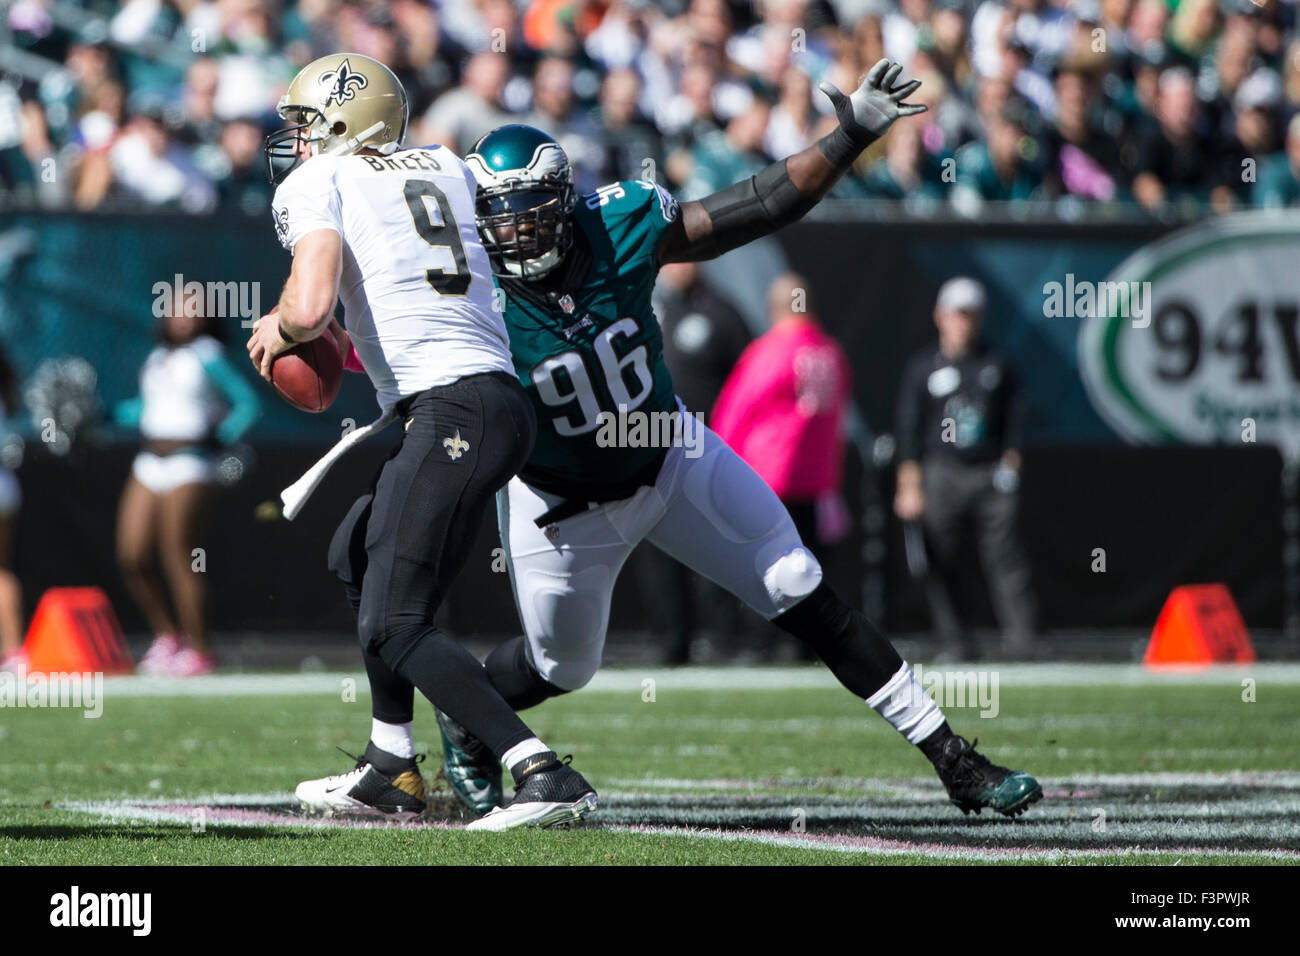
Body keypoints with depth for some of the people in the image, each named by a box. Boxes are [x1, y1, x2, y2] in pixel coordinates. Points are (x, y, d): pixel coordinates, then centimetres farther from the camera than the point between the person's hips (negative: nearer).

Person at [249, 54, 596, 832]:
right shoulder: (447, 169, 22)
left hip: (449, 408, -9)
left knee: (396, 627, -9)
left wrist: (279, 333, 8)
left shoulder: (318, 184, 1)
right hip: (498, 395, 9)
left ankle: (546, 776, -20)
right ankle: (392, 768, 34)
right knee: (359, 556, 27)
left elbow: (309, 306, -14)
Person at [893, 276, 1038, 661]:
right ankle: (958, 645, 0)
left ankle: (1022, 640, -8)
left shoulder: (995, 365, 13)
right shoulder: (923, 367, 7)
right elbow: (909, 427, 4)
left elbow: (1014, 417, 15)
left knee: (1005, 557, -7)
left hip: (991, 474, 1)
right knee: (942, 565, -4)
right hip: (942, 475, -1)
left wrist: (1010, 460, 2)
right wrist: (910, 484, -3)